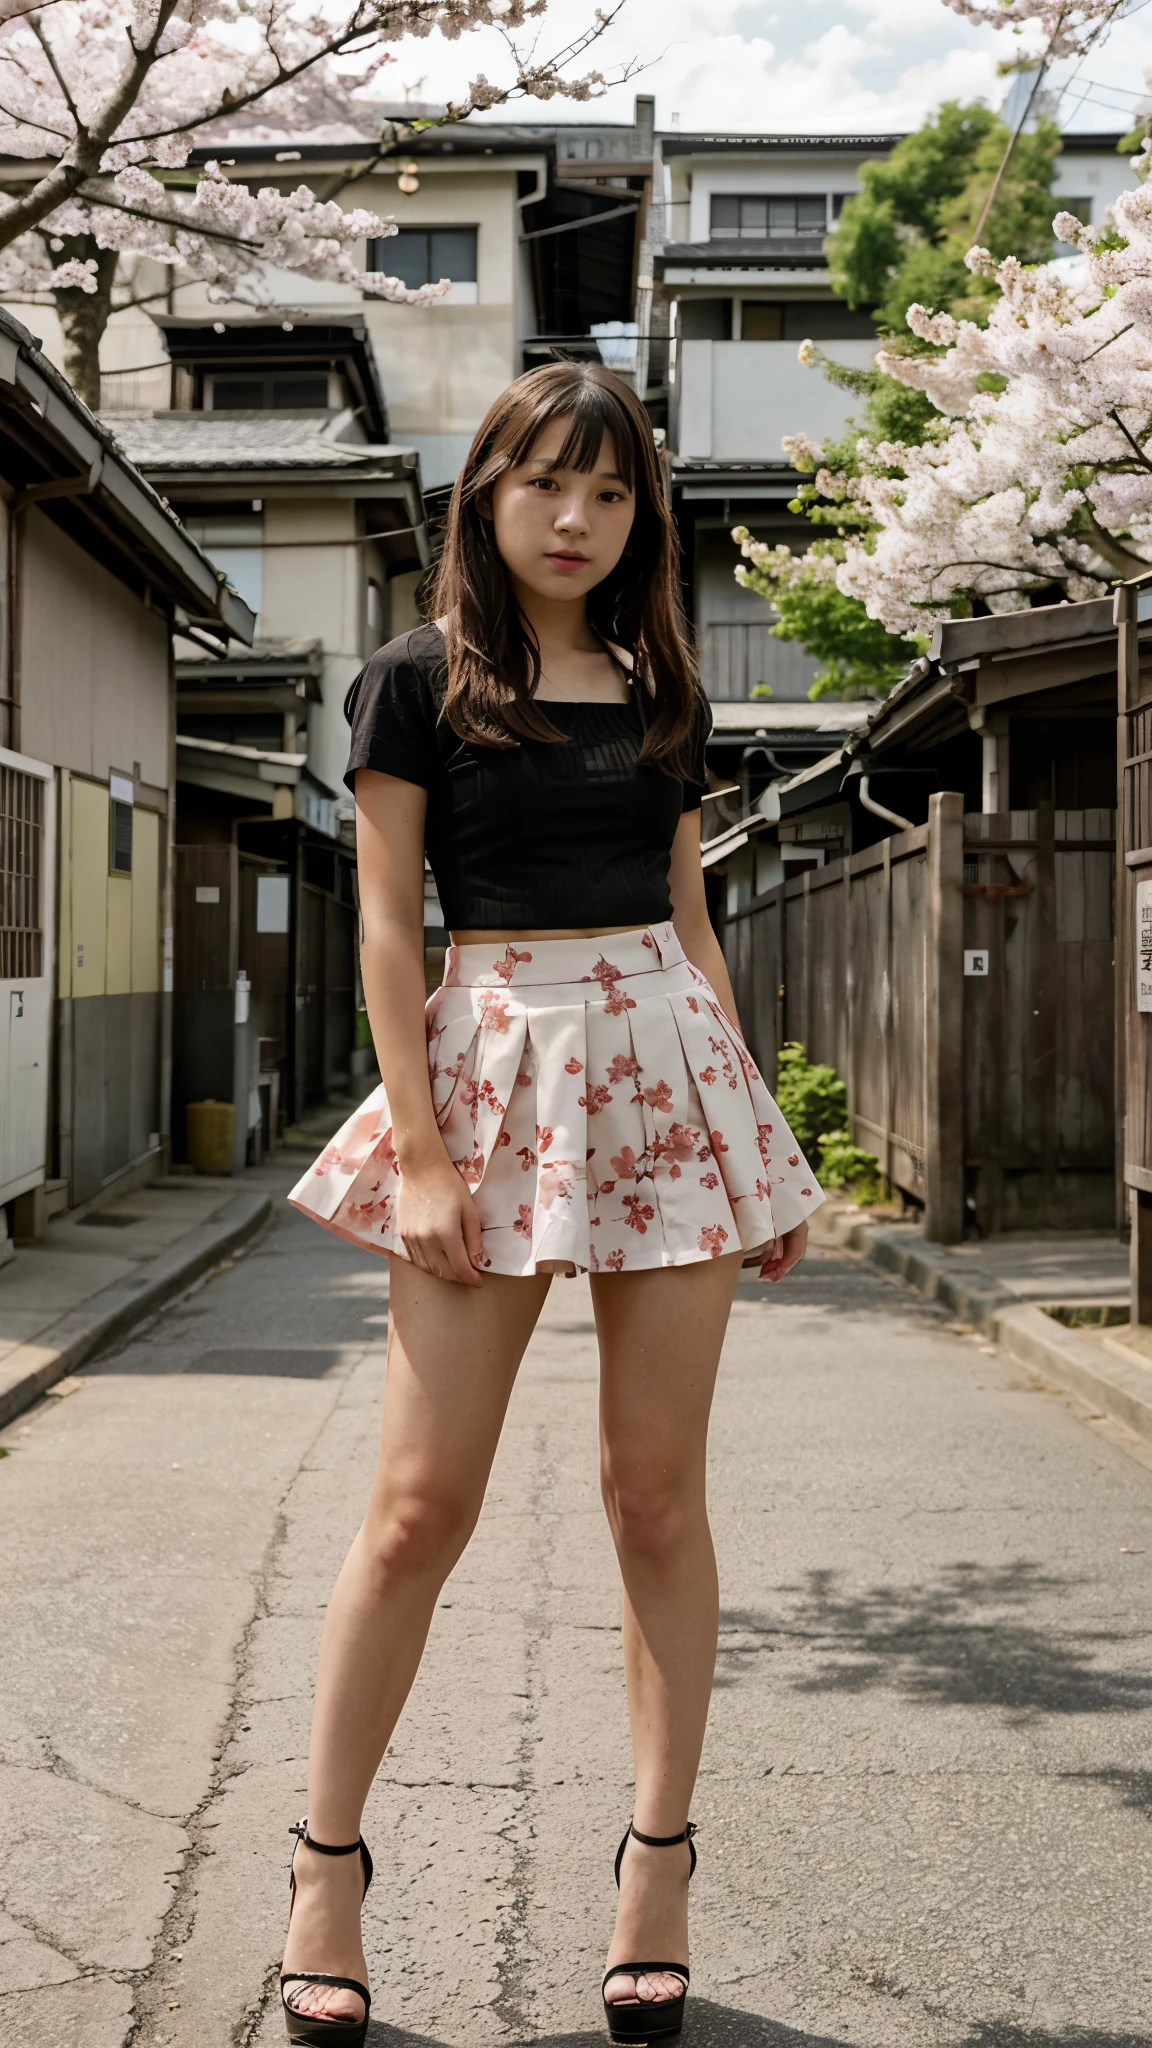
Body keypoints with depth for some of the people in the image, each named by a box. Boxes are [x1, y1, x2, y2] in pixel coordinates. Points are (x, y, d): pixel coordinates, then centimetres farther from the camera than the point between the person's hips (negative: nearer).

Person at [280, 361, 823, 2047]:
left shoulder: (661, 696, 15)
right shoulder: (416, 683, 3)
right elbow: (389, 930, -2)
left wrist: (761, 1125, 11)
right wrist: (423, 1150, -10)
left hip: (670, 1066, 3)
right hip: (494, 1066, -3)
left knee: (658, 1491, 4)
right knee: (422, 1503, -3)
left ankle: (660, 1861, 15)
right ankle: (327, 1867, 13)